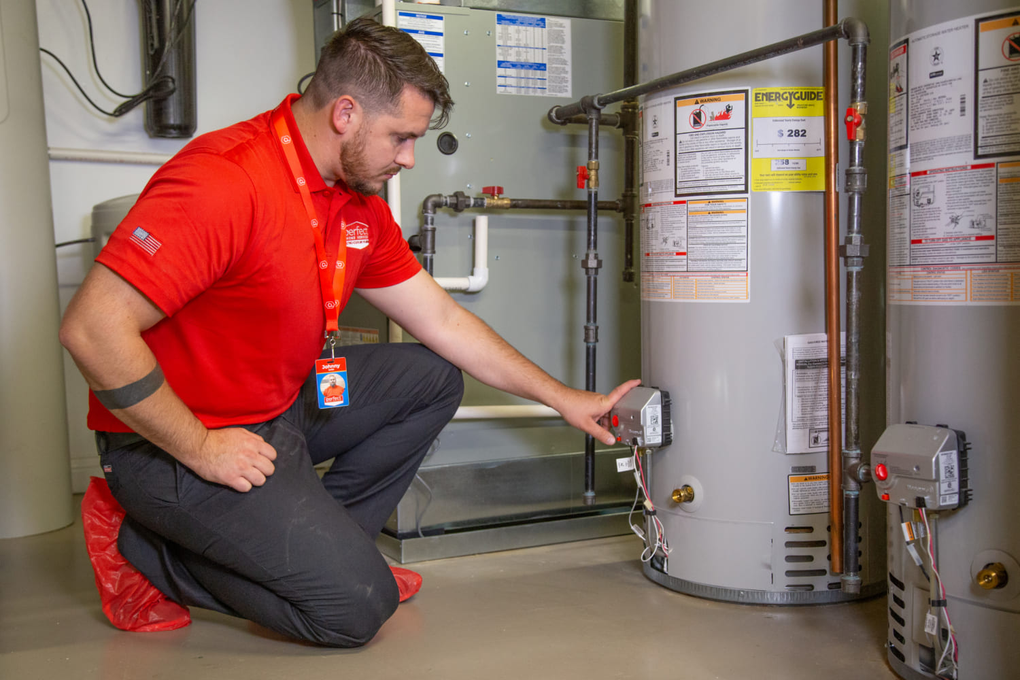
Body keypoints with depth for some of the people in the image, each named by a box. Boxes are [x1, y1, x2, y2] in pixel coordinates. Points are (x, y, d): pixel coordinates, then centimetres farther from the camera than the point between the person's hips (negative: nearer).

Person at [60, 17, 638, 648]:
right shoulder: (225, 181, -27)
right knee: (356, 604, -14)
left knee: (433, 376, 6)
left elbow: (443, 322, 10)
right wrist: (201, 449, -22)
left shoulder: (360, 205, 3)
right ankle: (144, 548, 1)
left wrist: (562, 398, 11)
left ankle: (316, 544, 7)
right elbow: (93, 328, -30)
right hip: (173, 440, -9)